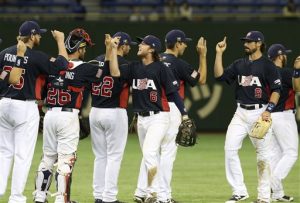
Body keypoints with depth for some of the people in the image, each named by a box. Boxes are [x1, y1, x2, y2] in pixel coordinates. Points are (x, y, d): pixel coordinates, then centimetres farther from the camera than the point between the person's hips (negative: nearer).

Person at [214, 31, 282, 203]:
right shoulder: (239, 64, 13)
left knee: (263, 154, -1)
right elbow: (220, 76, 7)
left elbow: (276, 90, -8)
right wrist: (219, 53, 2)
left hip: (260, 113, -6)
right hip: (241, 113, 6)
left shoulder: (268, 65, -4)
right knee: (230, 149, -6)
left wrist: (268, 110, -19)